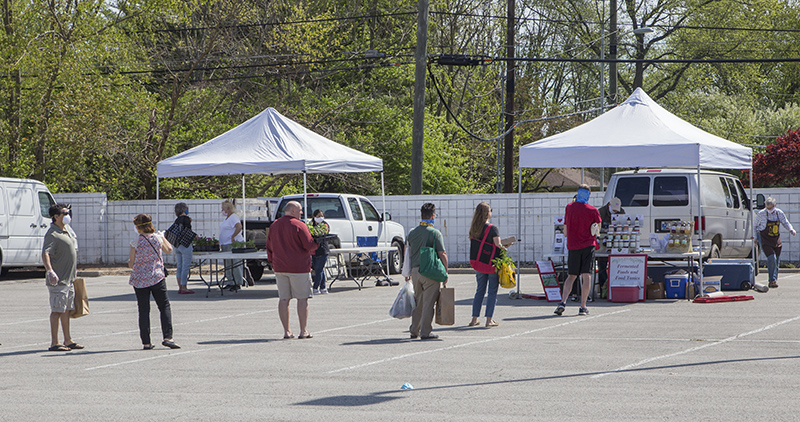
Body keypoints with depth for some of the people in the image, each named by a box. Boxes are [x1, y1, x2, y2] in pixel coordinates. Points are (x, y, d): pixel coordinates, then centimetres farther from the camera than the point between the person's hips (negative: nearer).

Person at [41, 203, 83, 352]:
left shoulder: (65, 231, 15)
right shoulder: (53, 234, -16)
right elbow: (45, 253, -28)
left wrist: (74, 268, 32)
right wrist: (50, 271, -42)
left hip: (69, 278, 9)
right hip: (58, 280, -9)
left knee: (67, 310, 15)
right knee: (57, 311, -6)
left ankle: (68, 340, 22)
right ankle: (54, 343, -4)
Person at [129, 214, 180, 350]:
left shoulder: (135, 243, -8)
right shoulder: (158, 238, -3)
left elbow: (131, 265, -3)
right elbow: (169, 250, 16)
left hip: (139, 280, 0)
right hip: (157, 278, 0)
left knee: (143, 310, 4)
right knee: (165, 307, 8)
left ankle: (146, 342, 3)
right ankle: (168, 337, -6)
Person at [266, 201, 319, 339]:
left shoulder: (273, 226, 10)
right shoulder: (299, 225, -11)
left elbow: (269, 247, 15)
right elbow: (310, 245, -12)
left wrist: (273, 262, 24)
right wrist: (318, 243, 9)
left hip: (279, 267, 6)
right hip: (299, 268, -6)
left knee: (283, 299, 7)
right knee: (302, 298, 1)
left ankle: (286, 331, 7)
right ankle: (304, 330, 1)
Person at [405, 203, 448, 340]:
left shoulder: (412, 232, 7)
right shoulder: (435, 233, -9)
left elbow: (407, 254, 12)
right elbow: (442, 254, -12)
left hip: (415, 270, 5)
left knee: (418, 301, 16)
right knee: (428, 302, 0)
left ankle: (414, 330, 20)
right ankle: (425, 332, 0)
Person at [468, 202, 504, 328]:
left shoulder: (473, 229, 4)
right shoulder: (493, 228, -14)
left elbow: (474, 245, 9)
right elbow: (498, 245, -19)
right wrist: (504, 248, 2)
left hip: (478, 263, 5)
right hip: (492, 263, -5)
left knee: (480, 290, 15)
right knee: (492, 292, 3)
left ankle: (474, 319, 13)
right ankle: (489, 319, 0)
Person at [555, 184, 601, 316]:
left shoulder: (569, 207, 2)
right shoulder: (593, 210, -4)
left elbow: (566, 228, 9)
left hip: (572, 245, 2)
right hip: (588, 245, -2)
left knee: (571, 276, 11)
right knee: (586, 276, 0)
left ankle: (563, 301, -7)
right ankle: (583, 307, -4)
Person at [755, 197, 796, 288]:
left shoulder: (779, 213, -1)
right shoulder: (761, 214, -10)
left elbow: (785, 222, 12)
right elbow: (755, 226, 1)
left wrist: (791, 229, -7)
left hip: (776, 240, 4)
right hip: (765, 240, -4)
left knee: (777, 260, 7)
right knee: (771, 258, -19)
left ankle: (774, 279, 22)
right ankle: (772, 280, -16)